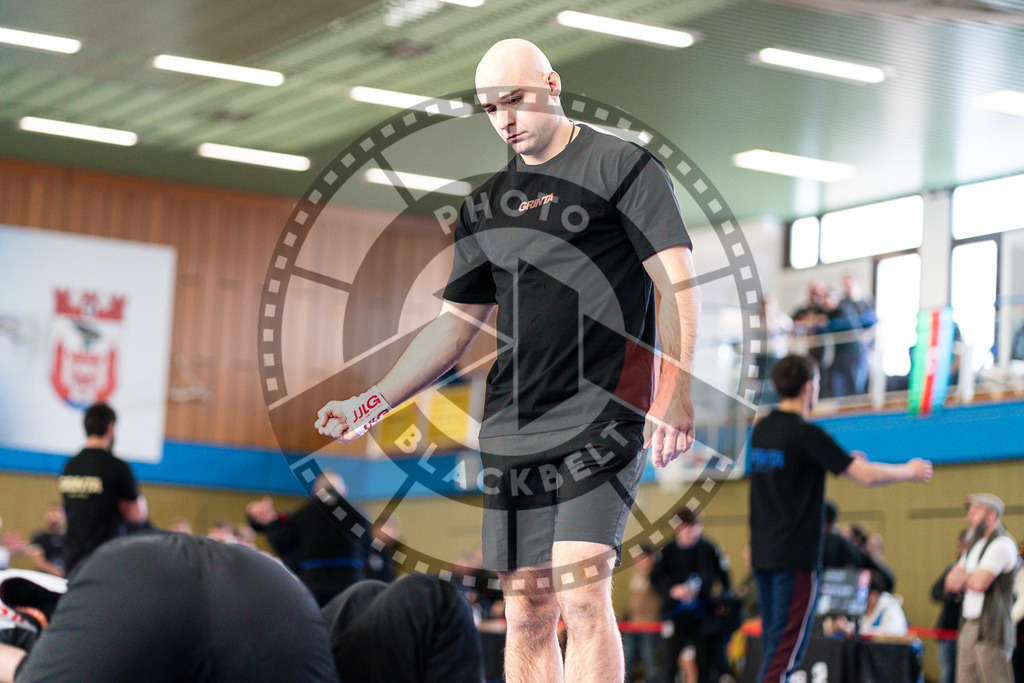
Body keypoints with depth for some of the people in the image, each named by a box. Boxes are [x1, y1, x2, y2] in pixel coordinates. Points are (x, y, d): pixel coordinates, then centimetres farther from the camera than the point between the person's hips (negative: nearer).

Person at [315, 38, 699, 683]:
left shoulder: (623, 165, 2)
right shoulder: (487, 202, 19)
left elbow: (678, 279, -5)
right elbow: (456, 324, 21)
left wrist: (674, 391, -17)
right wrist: (371, 404, 14)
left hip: (604, 417, -6)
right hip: (511, 430, 6)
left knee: (582, 596, -18)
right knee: (526, 614, 4)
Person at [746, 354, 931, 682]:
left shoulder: (761, 430, 10)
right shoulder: (806, 434, -15)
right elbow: (866, 476, -15)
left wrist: (843, 460, 29)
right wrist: (910, 471, 2)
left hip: (763, 553, 8)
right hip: (796, 556, -8)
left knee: (774, 646, 13)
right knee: (786, 649, -7)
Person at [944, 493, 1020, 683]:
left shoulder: (1002, 544, -10)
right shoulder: (975, 546, 21)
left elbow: (980, 583, -20)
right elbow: (951, 582, 15)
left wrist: (962, 580, 2)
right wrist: (971, 579, -6)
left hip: (991, 630, -9)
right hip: (969, 627, 9)